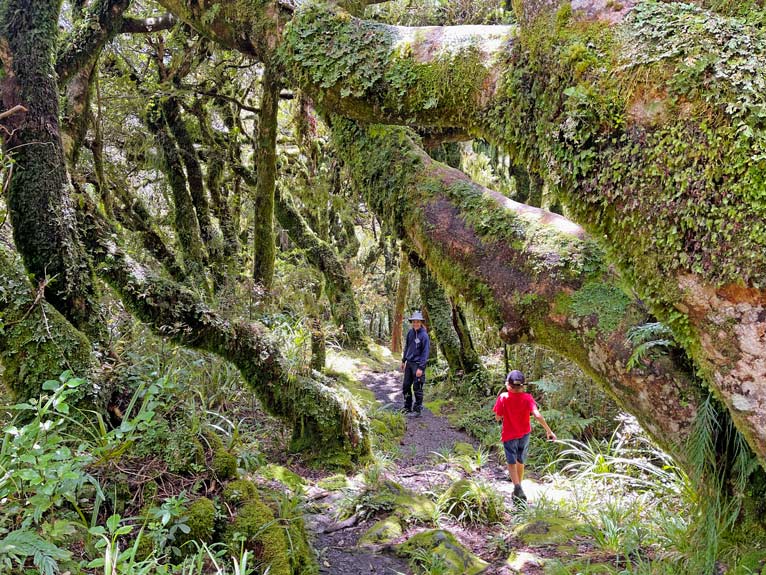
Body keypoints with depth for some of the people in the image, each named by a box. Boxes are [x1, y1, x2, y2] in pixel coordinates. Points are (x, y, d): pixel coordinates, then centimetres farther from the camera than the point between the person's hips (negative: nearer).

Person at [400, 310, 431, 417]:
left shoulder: (424, 335, -15)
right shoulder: (410, 332, 3)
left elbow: (425, 352, -14)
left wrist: (421, 368, -17)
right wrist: (403, 361, 15)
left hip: (418, 364, -6)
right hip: (409, 363, 6)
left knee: (417, 388, 0)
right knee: (406, 386, 13)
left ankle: (417, 410, 12)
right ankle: (407, 407, 27)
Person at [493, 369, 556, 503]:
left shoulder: (503, 397, -16)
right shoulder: (527, 398, -12)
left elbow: (497, 417, -10)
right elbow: (537, 415, -22)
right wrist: (549, 431, -18)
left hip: (509, 435, -2)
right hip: (524, 434, 3)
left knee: (511, 463, 3)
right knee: (520, 462, 19)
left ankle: (517, 487, -20)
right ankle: (518, 486, 32)